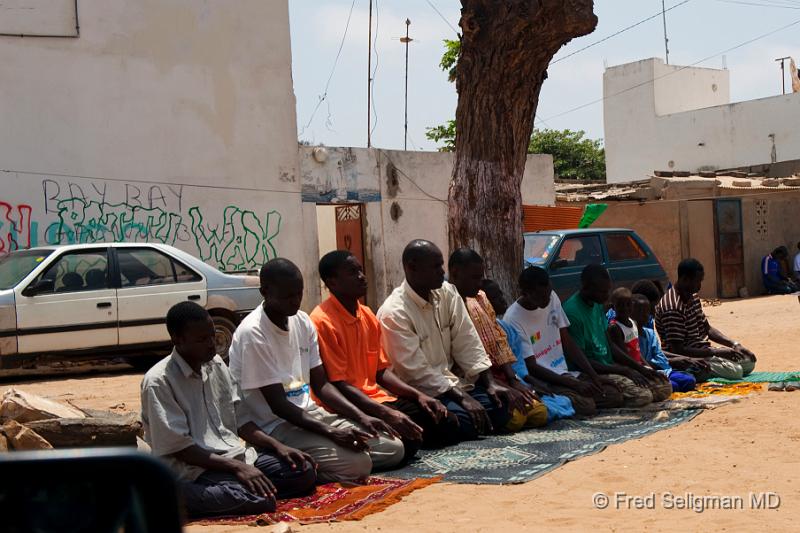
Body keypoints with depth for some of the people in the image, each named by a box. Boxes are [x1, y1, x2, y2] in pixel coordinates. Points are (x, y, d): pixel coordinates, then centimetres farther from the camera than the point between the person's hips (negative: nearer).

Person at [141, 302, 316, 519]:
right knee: (261, 501, -31)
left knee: (304, 472, -7)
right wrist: (236, 467, -21)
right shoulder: (158, 382, -14)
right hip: (194, 467, -8)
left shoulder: (216, 364, 9)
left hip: (235, 455, 8)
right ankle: (178, 498, -11)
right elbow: (178, 447, -16)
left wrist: (277, 446, 0)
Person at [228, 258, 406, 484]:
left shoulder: (303, 322, 6)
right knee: (357, 464, -27)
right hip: (276, 426, -8)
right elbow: (278, 405, -19)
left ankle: (307, 464, 4)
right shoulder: (252, 334, -18)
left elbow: (321, 384, 10)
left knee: (393, 448, 0)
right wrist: (331, 433, -25)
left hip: (310, 412, 8)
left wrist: (362, 417, -4)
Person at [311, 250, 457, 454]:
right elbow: (338, 385, -19)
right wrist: (386, 414, -26)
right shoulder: (323, 322, -15)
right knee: (407, 440, -30)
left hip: (375, 398, 9)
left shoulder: (368, 316, 12)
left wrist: (418, 395, 1)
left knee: (446, 422, -1)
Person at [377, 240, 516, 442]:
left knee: (501, 405, -10)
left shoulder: (447, 293, 3)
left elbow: (467, 344, 4)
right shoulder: (394, 313, -19)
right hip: (419, 392, -7)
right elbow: (417, 372, -22)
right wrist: (462, 397, -23)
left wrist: (490, 383, -8)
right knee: (463, 421, -29)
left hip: (451, 381, 7)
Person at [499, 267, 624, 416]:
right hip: (542, 381, -7)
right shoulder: (512, 320, -17)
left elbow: (568, 343, 8)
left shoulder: (552, 298, 4)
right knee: (585, 406, -29)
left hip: (565, 373, 7)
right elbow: (531, 367, -15)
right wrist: (574, 384, -20)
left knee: (614, 395, -11)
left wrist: (594, 376, -2)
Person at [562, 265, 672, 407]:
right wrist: (624, 371, -19)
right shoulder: (572, 312, -21)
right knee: (642, 395, -27)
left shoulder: (598, 305, 9)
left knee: (664, 387, 1)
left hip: (610, 366, 9)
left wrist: (641, 368, 3)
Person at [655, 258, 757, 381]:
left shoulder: (693, 298, 9)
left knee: (749, 360, 8)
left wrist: (734, 344, 3)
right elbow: (677, 350, -26)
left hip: (704, 351, 10)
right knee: (734, 371, -26)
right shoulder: (673, 308, -23)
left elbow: (708, 329, 17)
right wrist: (715, 352, -23)